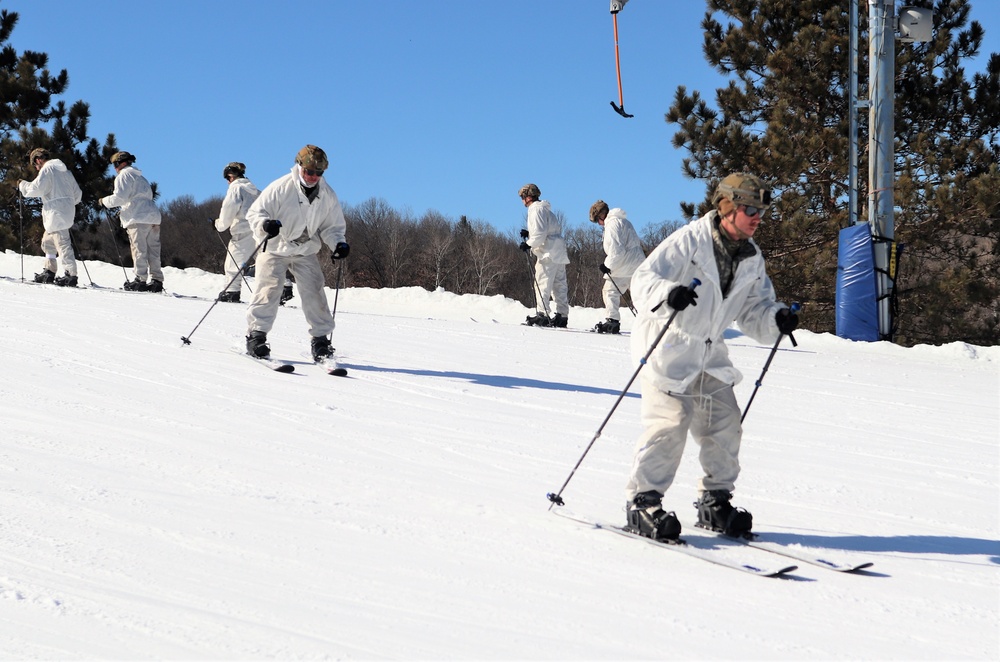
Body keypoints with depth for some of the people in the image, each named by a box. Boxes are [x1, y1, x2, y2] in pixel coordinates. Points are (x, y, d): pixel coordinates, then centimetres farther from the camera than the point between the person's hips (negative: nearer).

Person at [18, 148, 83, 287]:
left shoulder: (47, 169, -7)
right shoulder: (65, 171, 19)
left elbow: (36, 189, -15)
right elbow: (77, 193, 19)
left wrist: (22, 185, 2)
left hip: (56, 213, -9)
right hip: (68, 212, 9)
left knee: (62, 243, -9)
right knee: (47, 241, 18)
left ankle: (71, 275, -12)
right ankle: (49, 271, 18)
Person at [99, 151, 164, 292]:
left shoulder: (124, 175, 0)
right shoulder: (140, 177, 28)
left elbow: (120, 197, -11)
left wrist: (104, 201, 5)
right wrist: (124, 211, 27)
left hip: (138, 220, -8)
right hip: (154, 218, 8)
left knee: (139, 250, -8)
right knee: (153, 251, 5)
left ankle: (140, 280, -11)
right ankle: (156, 280, 1)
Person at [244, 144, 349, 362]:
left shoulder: (327, 195, -3)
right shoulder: (280, 188, -17)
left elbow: (332, 226, 7)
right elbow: (255, 212, -15)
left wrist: (339, 243, -13)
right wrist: (265, 225, -37)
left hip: (306, 252, 3)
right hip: (275, 248, -3)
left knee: (313, 292, -5)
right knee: (269, 289, -13)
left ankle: (320, 339, 4)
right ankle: (256, 334, -3)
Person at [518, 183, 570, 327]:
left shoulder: (536, 209, -8)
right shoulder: (545, 208, 22)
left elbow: (540, 233, -17)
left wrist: (529, 243, -10)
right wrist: (530, 234, 15)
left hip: (549, 253, -10)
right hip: (559, 252, 10)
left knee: (542, 283, -9)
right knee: (559, 284, 8)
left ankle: (542, 314, -14)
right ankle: (562, 315, 8)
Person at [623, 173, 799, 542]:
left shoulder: (751, 259, 7)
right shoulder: (688, 242, -15)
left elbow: (753, 310, 12)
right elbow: (643, 280, -20)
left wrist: (776, 319, -10)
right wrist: (668, 294, -41)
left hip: (711, 357, 7)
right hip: (668, 349, -7)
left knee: (725, 426, 3)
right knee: (669, 424, -14)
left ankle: (714, 503, 17)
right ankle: (643, 502, -3)